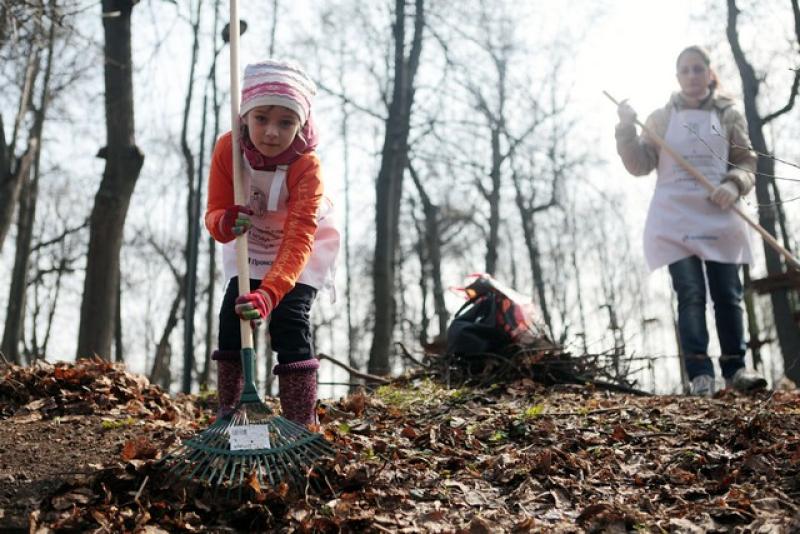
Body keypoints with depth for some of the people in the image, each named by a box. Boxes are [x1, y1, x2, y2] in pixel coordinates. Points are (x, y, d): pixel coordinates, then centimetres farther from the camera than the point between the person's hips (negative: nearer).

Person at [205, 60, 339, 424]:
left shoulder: (307, 166, -35)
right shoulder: (228, 149, -25)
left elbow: (298, 242, -43)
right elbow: (214, 211, -20)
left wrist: (268, 294, -58)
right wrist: (225, 223, -47)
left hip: (302, 247, -4)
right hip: (250, 244, 4)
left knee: (289, 321, -19)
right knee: (232, 315, -6)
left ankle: (301, 426, -9)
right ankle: (227, 415, 10)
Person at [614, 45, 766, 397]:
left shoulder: (728, 115, 12)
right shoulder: (661, 118, 11)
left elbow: (747, 161, 9)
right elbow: (640, 165, 5)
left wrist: (733, 186, -12)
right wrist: (626, 130, -9)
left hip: (720, 217, 1)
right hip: (676, 219, -1)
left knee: (727, 294, 2)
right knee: (691, 295, -8)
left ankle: (735, 368, 11)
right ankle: (700, 373, -9)